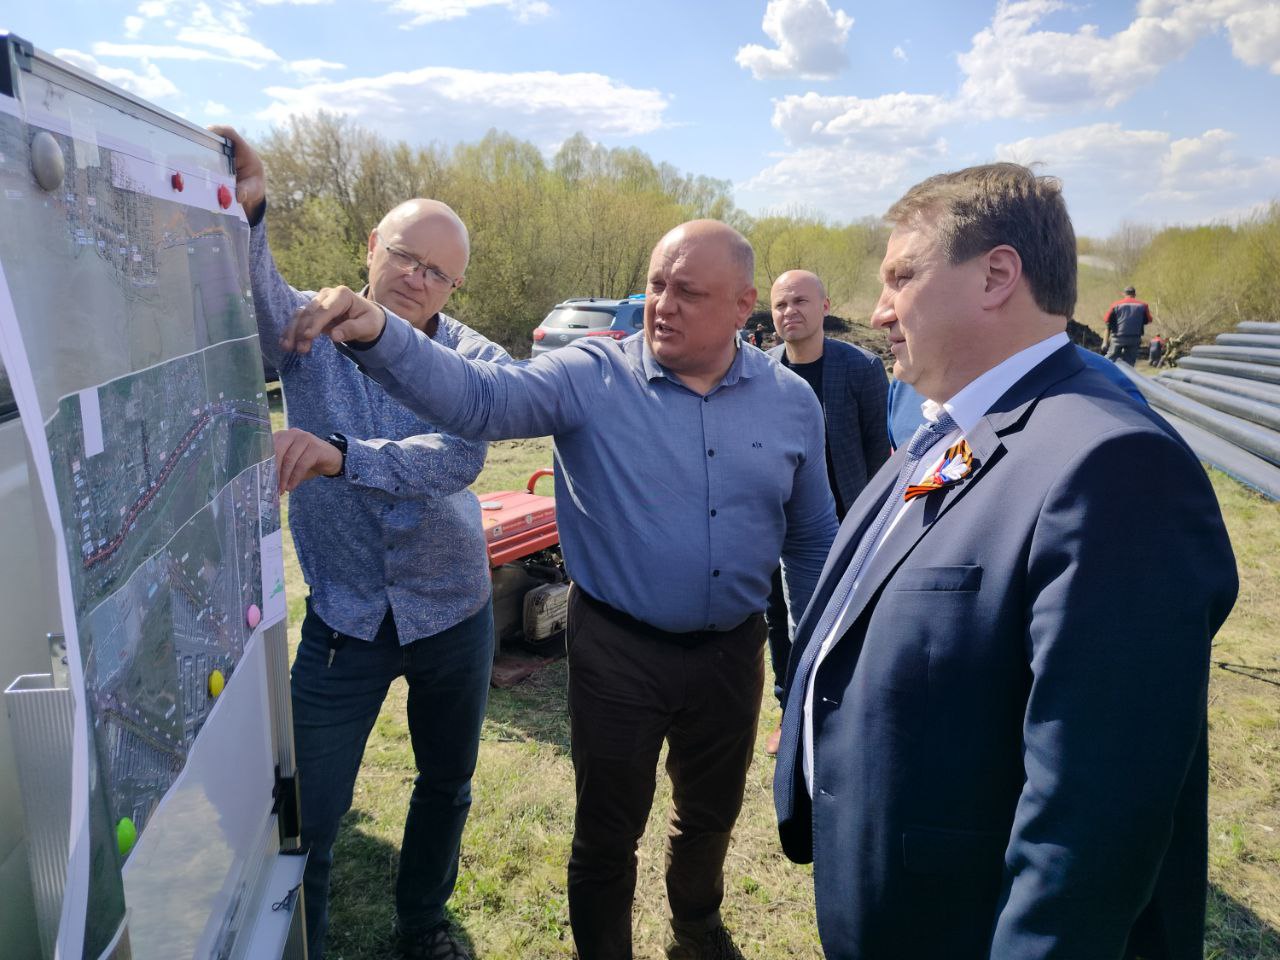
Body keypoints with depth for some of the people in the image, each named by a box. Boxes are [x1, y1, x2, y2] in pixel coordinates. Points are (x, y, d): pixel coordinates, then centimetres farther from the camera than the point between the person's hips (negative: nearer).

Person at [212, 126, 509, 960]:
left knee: (448, 787, 20)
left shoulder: (475, 359, -8)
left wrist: (342, 454, -40)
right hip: (344, 617, -1)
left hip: (452, 615, 2)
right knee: (308, 819, 3)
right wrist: (247, 214, -46)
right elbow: (258, 296, -28)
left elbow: (458, 456, -27)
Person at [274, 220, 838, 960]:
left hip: (733, 651, 3)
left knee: (711, 815, 25)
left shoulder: (791, 401, -2)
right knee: (609, 828, 14)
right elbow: (478, 397, -25)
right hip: (619, 650, -3)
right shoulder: (592, 377, -11)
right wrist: (378, 334, -41)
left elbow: (814, 538, 6)